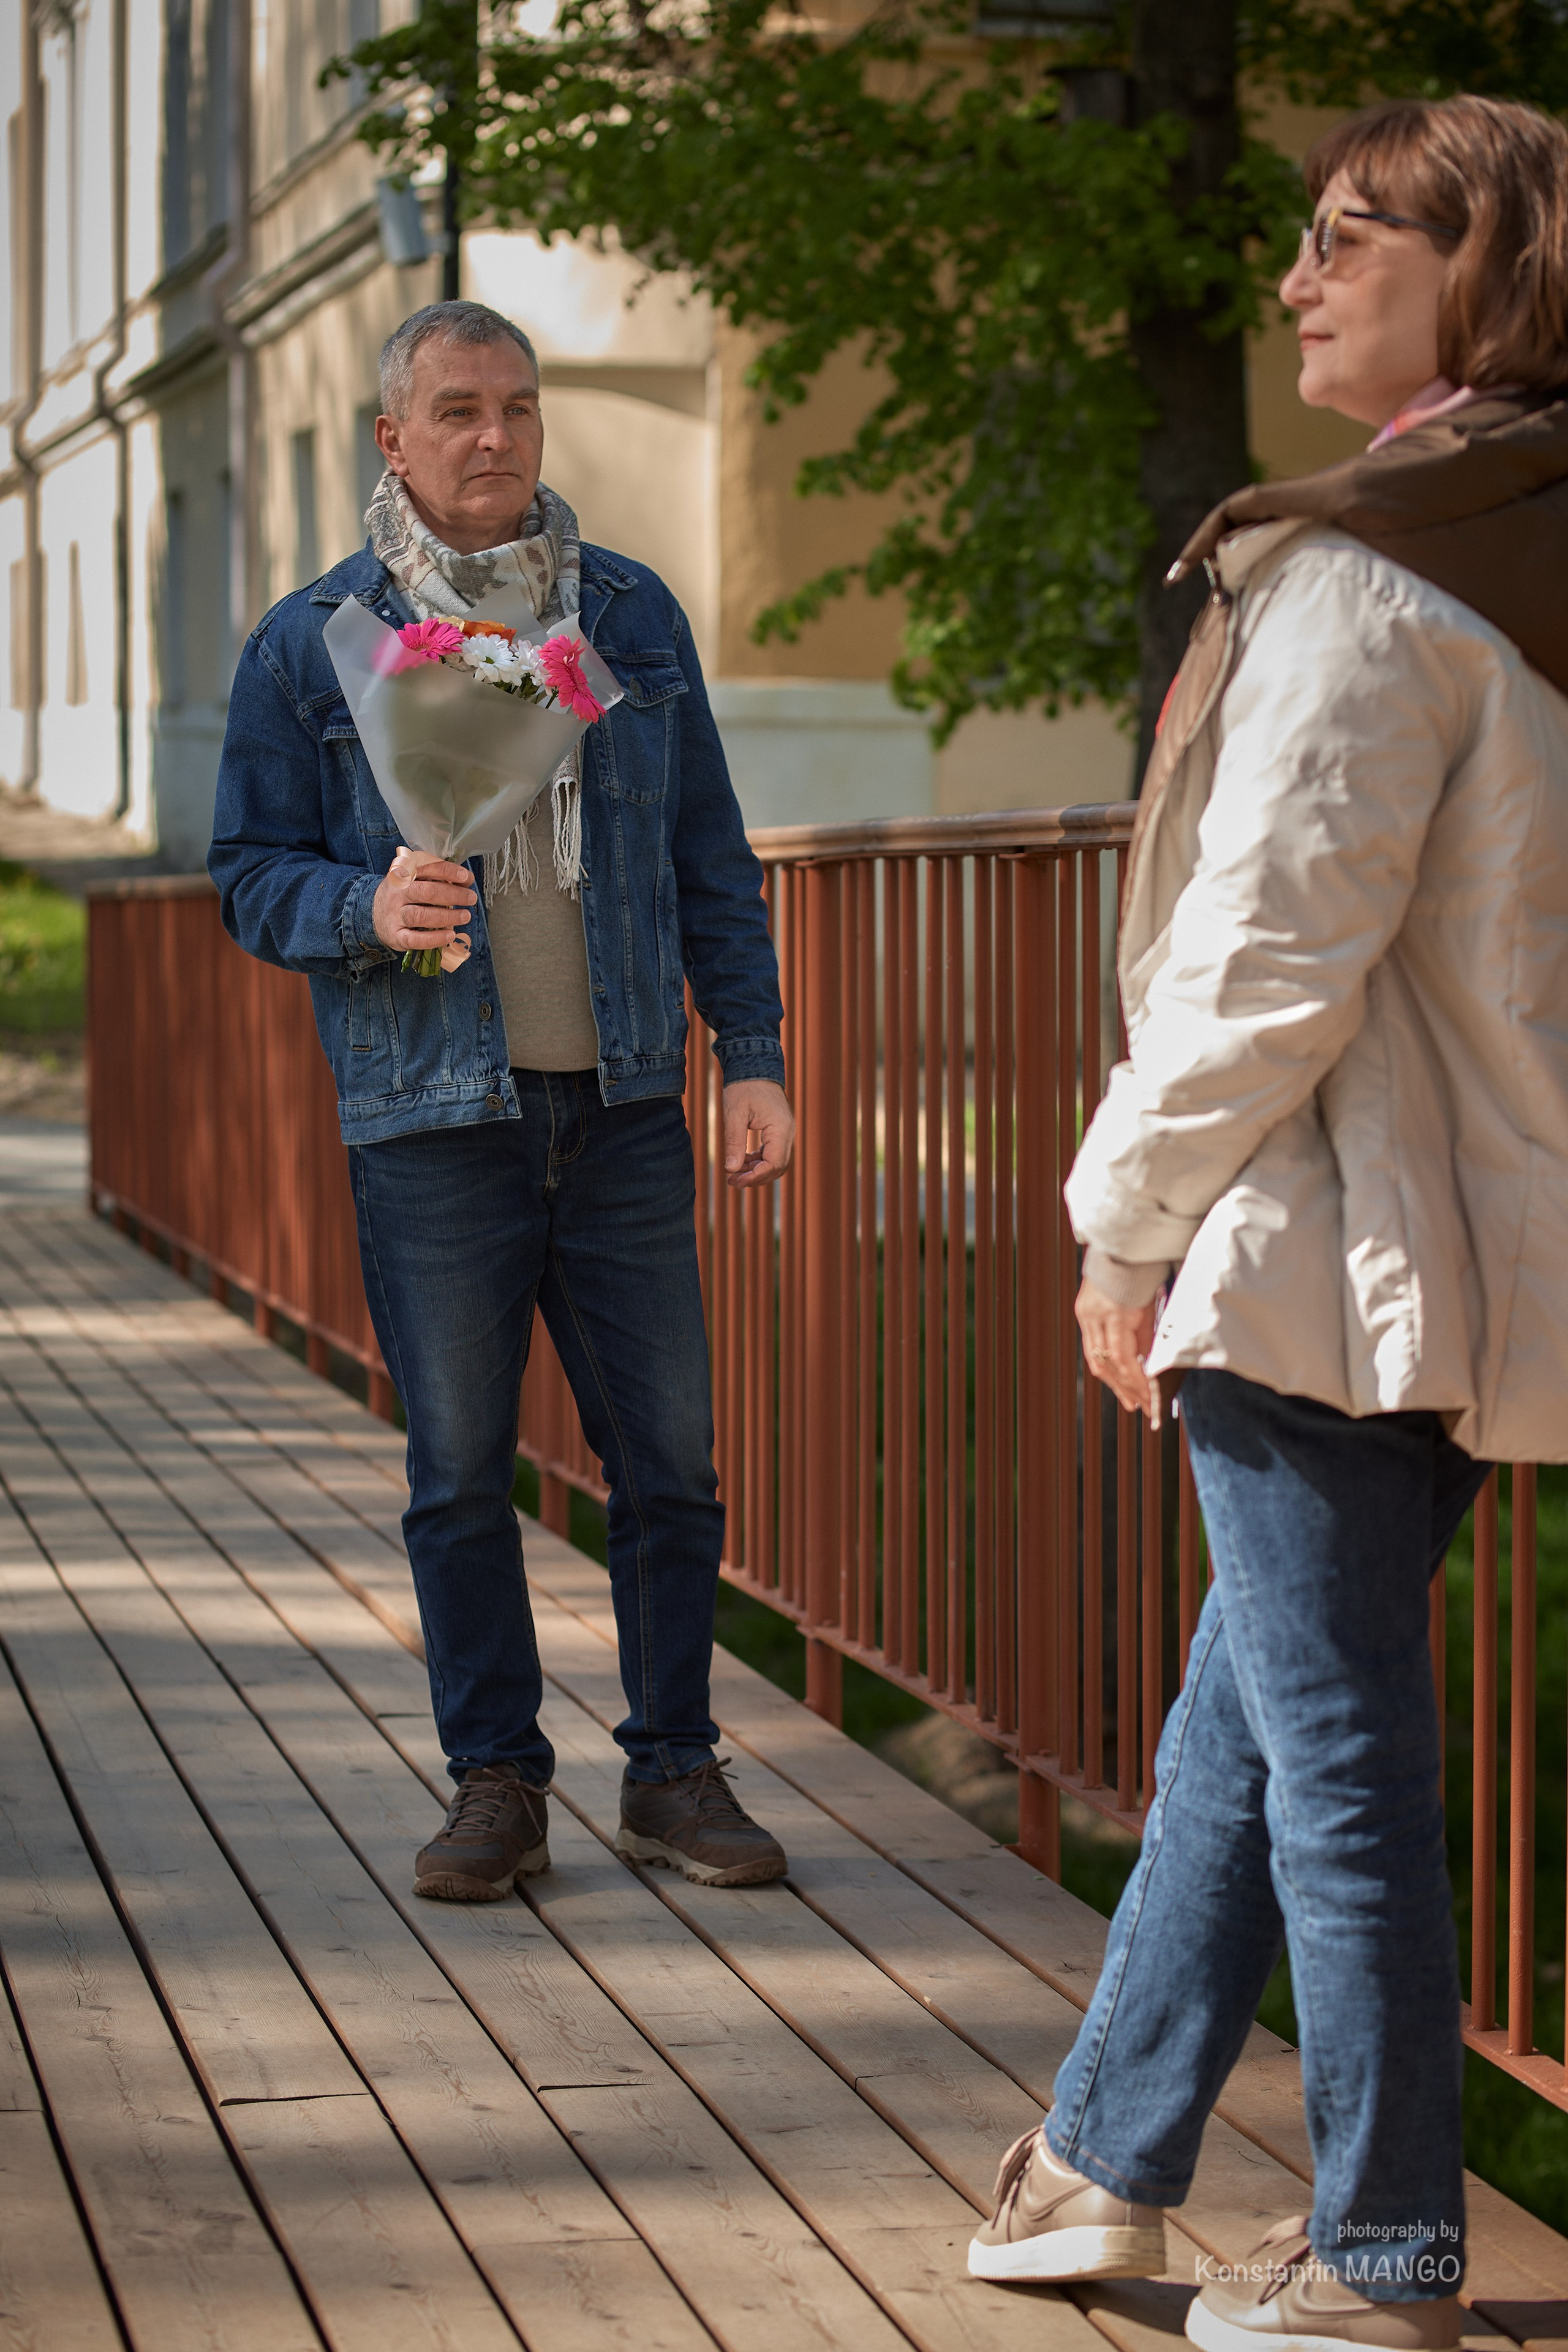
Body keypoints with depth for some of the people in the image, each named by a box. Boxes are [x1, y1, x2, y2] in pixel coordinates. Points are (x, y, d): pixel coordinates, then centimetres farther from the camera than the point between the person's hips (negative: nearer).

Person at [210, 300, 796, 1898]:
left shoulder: (631, 615, 10)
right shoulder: (312, 645, 3)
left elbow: (708, 856, 12)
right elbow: (251, 872, 5)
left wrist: (751, 1054, 6)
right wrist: (367, 908, -16)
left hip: (624, 1105, 2)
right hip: (432, 1116, -1)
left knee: (667, 1454, 2)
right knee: (459, 1470, 4)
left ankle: (674, 1771, 15)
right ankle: (494, 1782, 16)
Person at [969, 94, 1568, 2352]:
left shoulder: (1371, 572, -16)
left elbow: (1278, 948, -19)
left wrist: (1131, 1214, -7)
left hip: (1329, 1241, -9)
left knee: (1337, 1748, 1)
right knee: (1242, 1718, 18)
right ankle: (1111, 2162, 30)